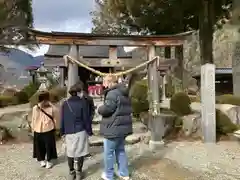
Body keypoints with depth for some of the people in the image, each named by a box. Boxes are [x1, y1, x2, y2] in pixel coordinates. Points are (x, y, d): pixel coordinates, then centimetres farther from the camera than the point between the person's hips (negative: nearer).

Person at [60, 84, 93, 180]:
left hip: (68, 131, 4)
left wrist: (62, 131, 16)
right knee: (80, 152, 8)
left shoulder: (65, 103, 3)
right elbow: (86, 118, -6)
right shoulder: (83, 102, -7)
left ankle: (71, 172, 24)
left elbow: (62, 119, 7)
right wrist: (89, 131, 2)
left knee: (70, 152, 14)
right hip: (80, 131, -3)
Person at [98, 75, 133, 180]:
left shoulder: (112, 93, -18)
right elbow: (128, 109, 20)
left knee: (108, 152, 7)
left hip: (114, 128, -9)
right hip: (123, 127, 9)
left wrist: (99, 109, -4)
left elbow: (106, 109, -24)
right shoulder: (124, 93, 14)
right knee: (120, 150, 20)